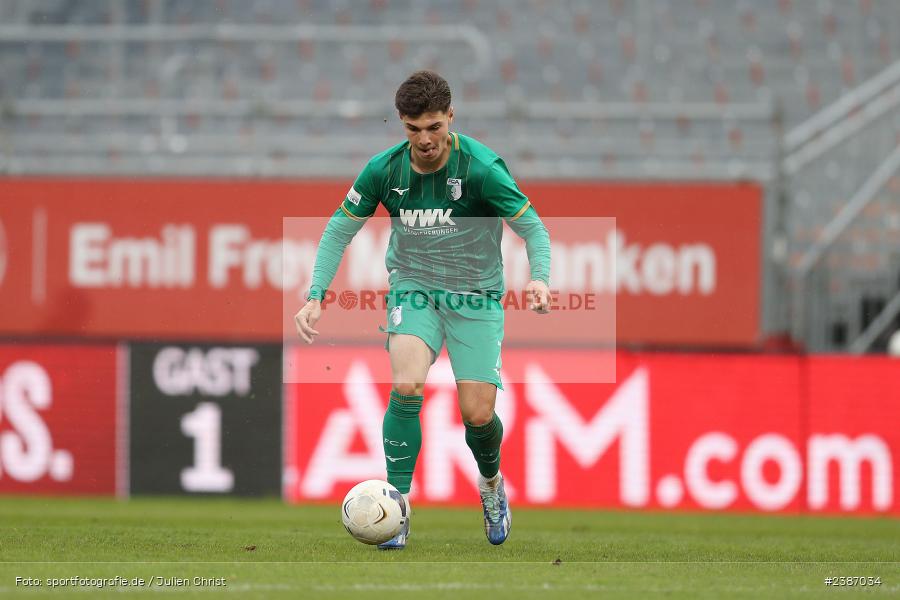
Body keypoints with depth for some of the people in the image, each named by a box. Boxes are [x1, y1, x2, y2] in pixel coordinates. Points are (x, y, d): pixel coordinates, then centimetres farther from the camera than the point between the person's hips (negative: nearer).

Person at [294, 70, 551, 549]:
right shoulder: (384, 170, -8)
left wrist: (539, 277, -33)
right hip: (413, 286, 1)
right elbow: (340, 229, 2)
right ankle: (398, 504, -15)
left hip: (475, 293, -1)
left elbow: (532, 227, -13)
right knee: (406, 385, -25)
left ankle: (491, 483, 30)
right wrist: (315, 297, -8)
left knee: (477, 413, -5)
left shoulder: (481, 168, -18)